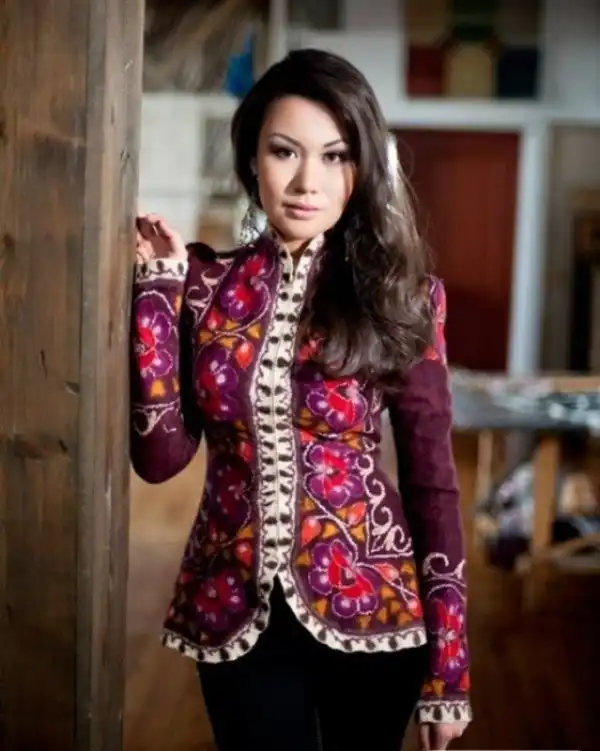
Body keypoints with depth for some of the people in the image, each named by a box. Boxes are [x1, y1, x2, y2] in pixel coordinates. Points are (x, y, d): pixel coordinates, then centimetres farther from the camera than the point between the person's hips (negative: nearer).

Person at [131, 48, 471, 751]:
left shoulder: (400, 295, -6)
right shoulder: (205, 283, -2)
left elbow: (432, 482, -4)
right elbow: (160, 457, -9)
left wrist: (448, 665, -4)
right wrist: (157, 289, -12)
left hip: (370, 606, -1)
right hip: (234, 611, 1)